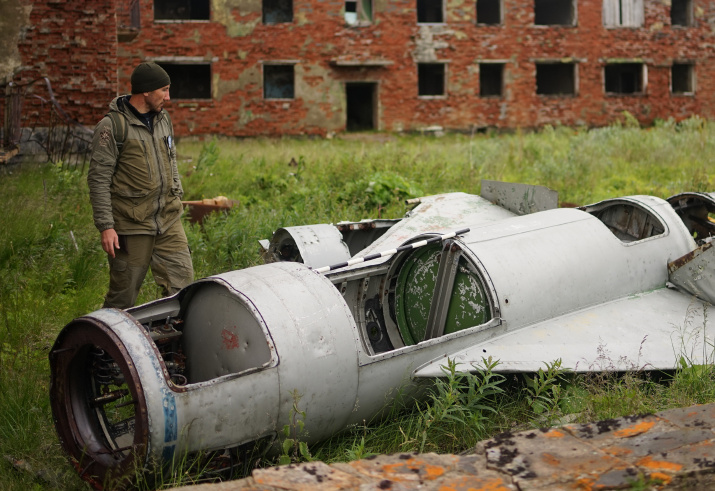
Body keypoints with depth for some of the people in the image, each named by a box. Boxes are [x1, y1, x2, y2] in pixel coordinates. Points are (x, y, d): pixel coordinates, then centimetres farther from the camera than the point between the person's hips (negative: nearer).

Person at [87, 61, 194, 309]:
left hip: (169, 221, 6)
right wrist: (106, 226, -15)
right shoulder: (112, 126, -10)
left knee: (182, 284, 1)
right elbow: (98, 179, -11)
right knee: (123, 296, 2)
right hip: (132, 226, -6)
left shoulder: (163, 118, 12)